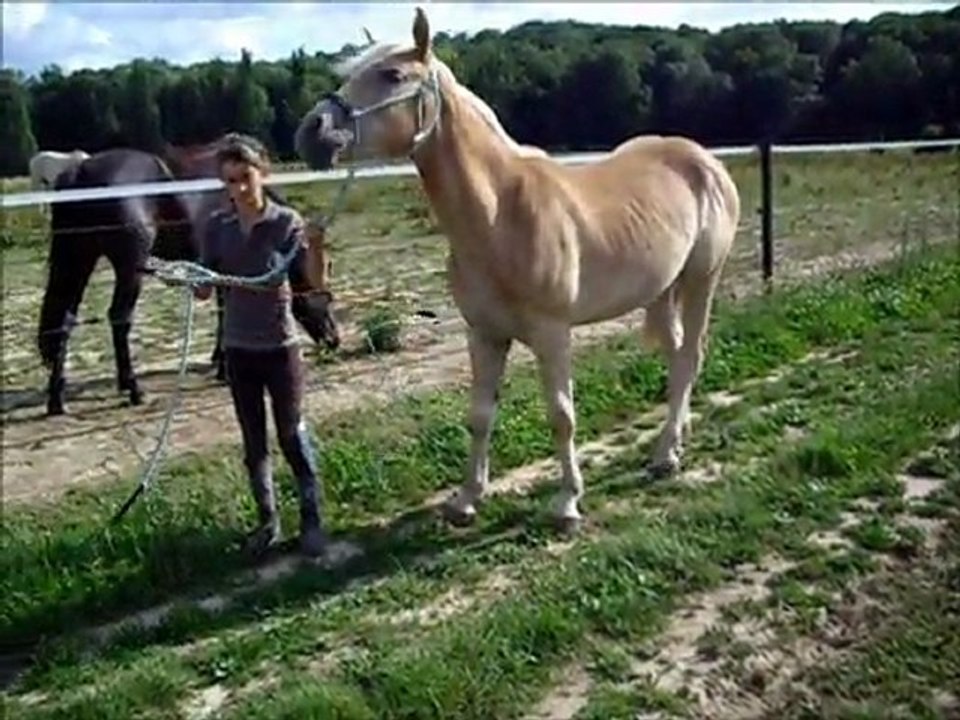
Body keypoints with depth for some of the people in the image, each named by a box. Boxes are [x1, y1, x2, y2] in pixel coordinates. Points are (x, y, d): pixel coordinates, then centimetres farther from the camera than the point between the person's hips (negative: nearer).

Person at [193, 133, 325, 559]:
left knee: (292, 436, 2)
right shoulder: (218, 226, 0)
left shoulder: (286, 222, -9)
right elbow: (205, 289, 3)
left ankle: (311, 521, 14)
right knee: (253, 441, 12)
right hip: (237, 348, 3)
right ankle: (267, 521, 25)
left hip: (280, 344, -3)